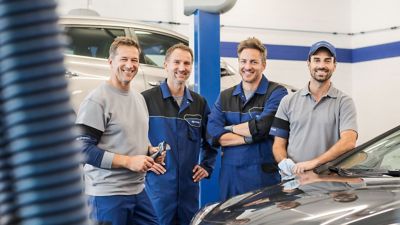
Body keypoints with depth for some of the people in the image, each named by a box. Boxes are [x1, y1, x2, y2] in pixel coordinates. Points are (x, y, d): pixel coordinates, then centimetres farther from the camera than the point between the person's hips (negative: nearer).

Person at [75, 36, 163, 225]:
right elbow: (83, 148, -17)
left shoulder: (138, 98, 15)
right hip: (107, 194, -8)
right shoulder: (97, 100, -12)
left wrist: (150, 151, 4)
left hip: (138, 190, 8)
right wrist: (128, 161, -18)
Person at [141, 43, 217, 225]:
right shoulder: (147, 99, -4)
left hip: (190, 187, 5)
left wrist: (207, 166, 13)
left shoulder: (199, 103, 13)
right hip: (158, 186, -5)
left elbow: (210, 139, 23)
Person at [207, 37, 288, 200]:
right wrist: (250, 137, -12)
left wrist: (230, 128, -2)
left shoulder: (276, 93, -1)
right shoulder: (225, 97, 13)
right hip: (229, 175, 4)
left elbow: (263, 126, -17)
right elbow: (212, 133, -2)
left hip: (264, 175, -4)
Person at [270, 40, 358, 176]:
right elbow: (279, 144, 14)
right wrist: (285, 163, -9)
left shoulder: (344, 102, 8)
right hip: (293, 180, 2)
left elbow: (348, 142, -7)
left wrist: (314, 162, -19)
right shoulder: (289, 101, 17)